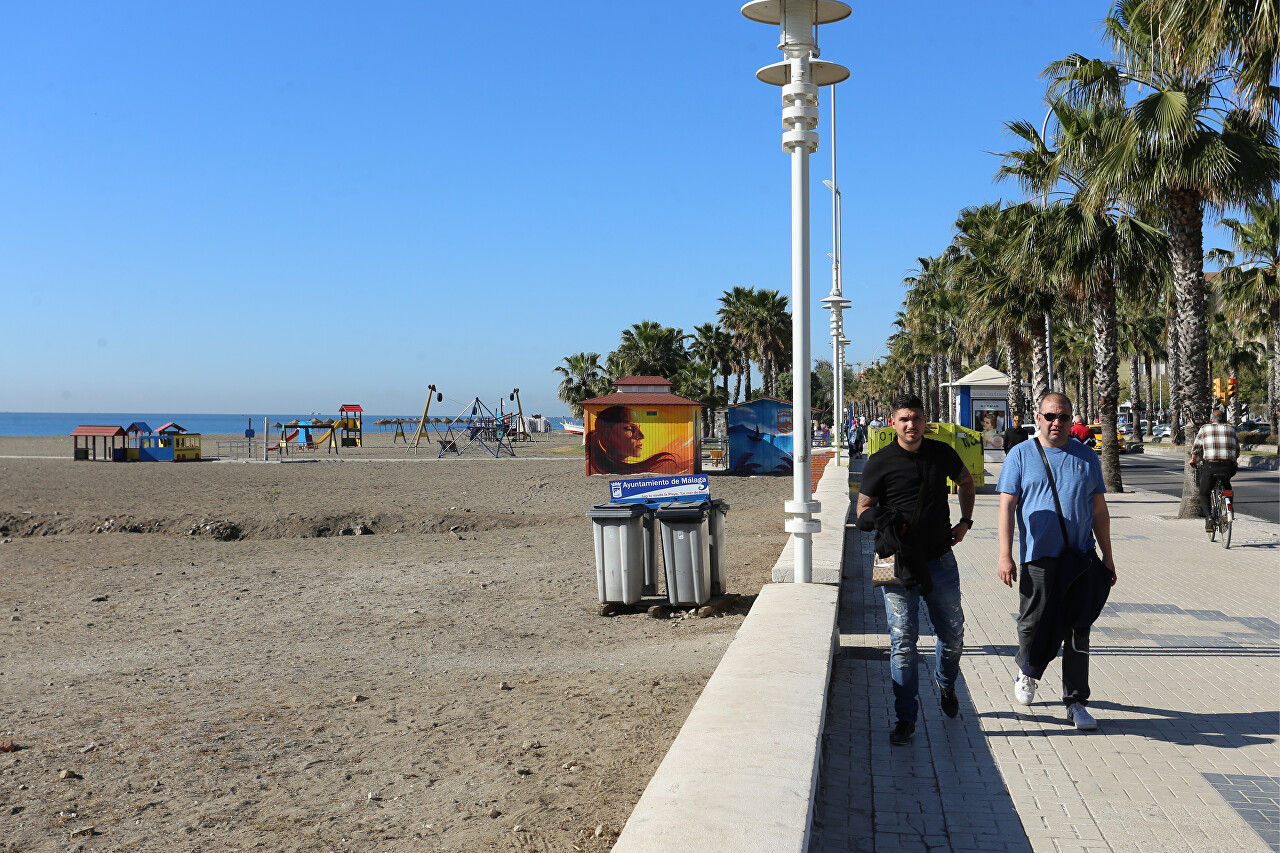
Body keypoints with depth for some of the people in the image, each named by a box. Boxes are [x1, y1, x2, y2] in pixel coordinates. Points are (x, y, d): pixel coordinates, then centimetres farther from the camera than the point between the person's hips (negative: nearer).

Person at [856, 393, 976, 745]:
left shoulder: (942, 453, 3)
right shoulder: (879, 462, -5)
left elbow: (966, 481, 23)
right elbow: (863, 509, 0)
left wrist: (965, 521, 14)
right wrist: (882, 520, -21)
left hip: (941, 560, 3)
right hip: (899, 562, -3)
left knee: (953, 634, 14)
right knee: (903, 641, -3)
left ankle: (946, 684, 45)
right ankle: (905, 718, 7)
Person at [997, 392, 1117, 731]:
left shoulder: (1087, 458, 11)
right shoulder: (1021, 455, 3)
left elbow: (1099, 510, 14)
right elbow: (1007, 506, -1)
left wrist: (1107, 557, 12)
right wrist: (1005, 555, -8)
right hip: (1038, 557, -2)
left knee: (1078, 632, 5)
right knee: (1034, 623, -1)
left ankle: (1076, 702, 15)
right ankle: (1027, 671, 30)